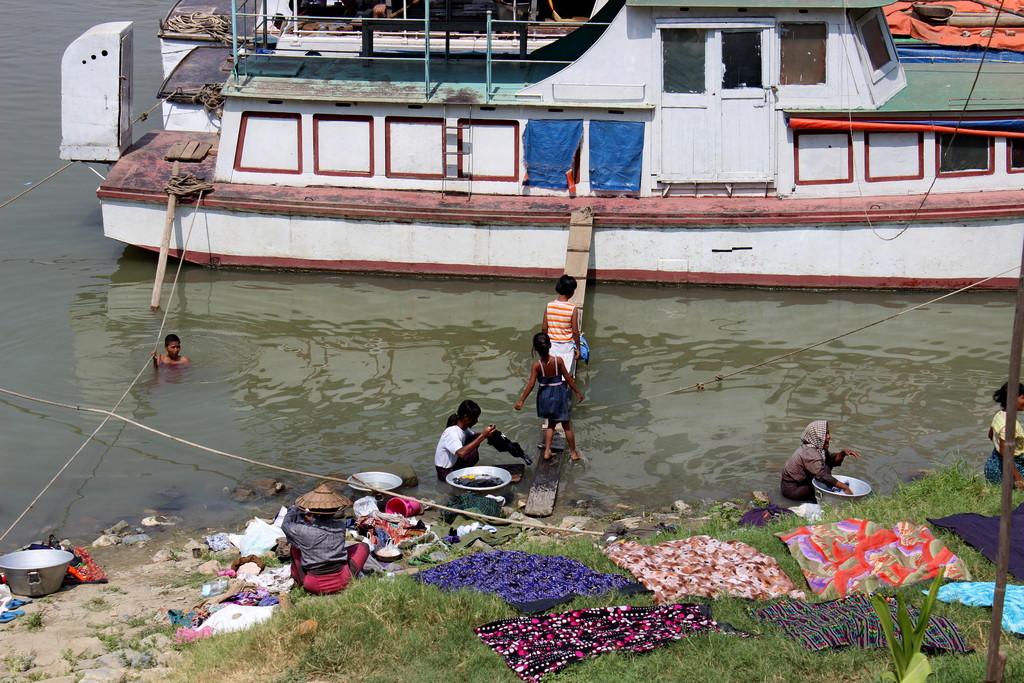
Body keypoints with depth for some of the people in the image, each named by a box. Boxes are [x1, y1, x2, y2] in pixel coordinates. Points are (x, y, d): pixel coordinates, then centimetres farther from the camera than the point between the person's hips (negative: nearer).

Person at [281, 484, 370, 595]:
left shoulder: (304, 531, -15)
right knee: (363, 547, 21)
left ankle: (296, 577, 39)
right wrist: (312, 520, 21)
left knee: (295, 547, 19)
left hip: (314, 586, -1)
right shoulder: (341, 526, -7)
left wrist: (293, 510, 25)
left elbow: (285, 524, 7)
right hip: (342, 583, 1)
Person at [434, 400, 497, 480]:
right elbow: (462, 453, -44)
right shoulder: (452, 433, -29)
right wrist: (482, 436, -42)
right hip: (445, 472, -9)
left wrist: (486, 434, -9)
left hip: (454, 463, 9)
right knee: (474, 453, -25)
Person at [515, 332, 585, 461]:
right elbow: (568, 378, -9)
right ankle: (574, 452, 20)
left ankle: (547, 451, 15)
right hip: (559, 393, -1)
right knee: (566, 425, 12)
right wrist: (577, 392, 4)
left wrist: (521, 401, -10)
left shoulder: (536, 365, -16)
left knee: (551, 423, 22)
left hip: (545, 395, 1)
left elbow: (531, 384, -17)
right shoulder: (558, 360, -16)